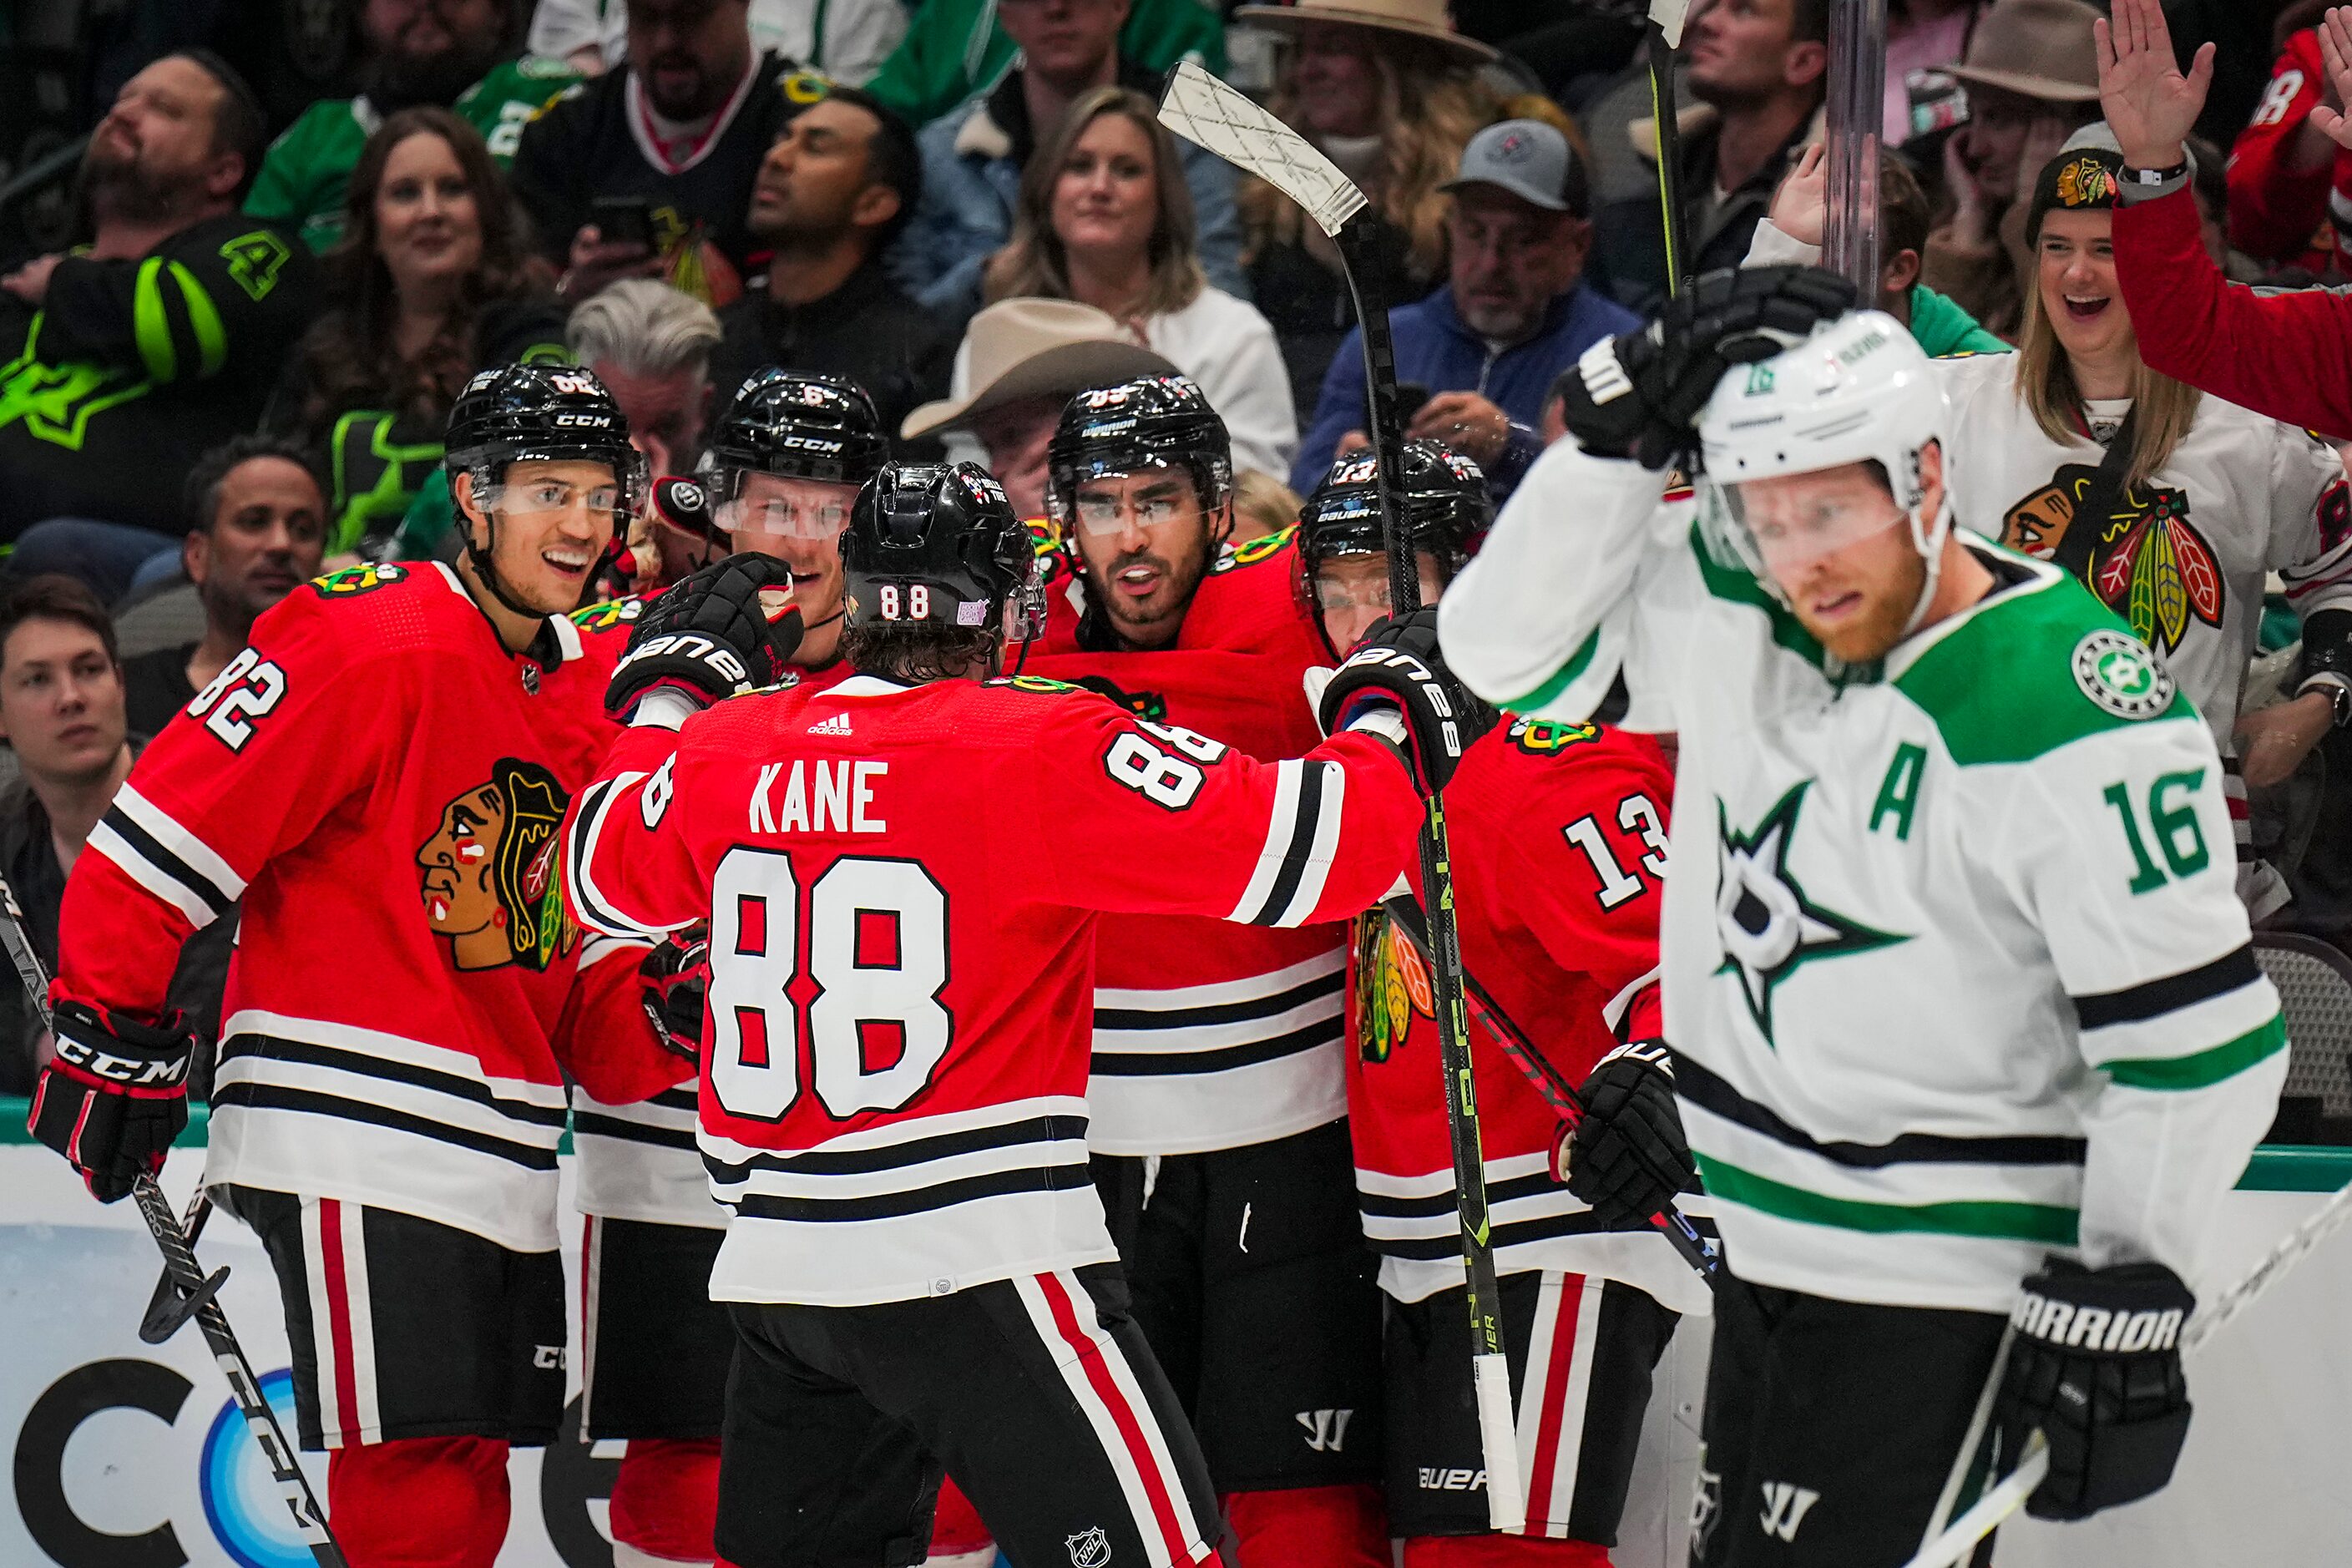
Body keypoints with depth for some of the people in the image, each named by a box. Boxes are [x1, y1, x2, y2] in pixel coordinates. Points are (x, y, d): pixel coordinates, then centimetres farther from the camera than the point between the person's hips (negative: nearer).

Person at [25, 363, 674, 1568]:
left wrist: (641, 1033, 2)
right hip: (358, 1140, -8)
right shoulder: (372, 646, -12)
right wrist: (114, 1028, -10)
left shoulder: (591, 684, 14)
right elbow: (164, 829, -13)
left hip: (503, 1152, 9)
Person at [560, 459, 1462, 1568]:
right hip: (977, 1267, -6)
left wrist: (673, 689, 40)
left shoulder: (721, 749, 5)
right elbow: (1304, 852, -13)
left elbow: (602, 875, 26)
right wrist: (1387, 714, 6)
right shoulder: (1047, 748, -11)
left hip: (775, 1269, 7)